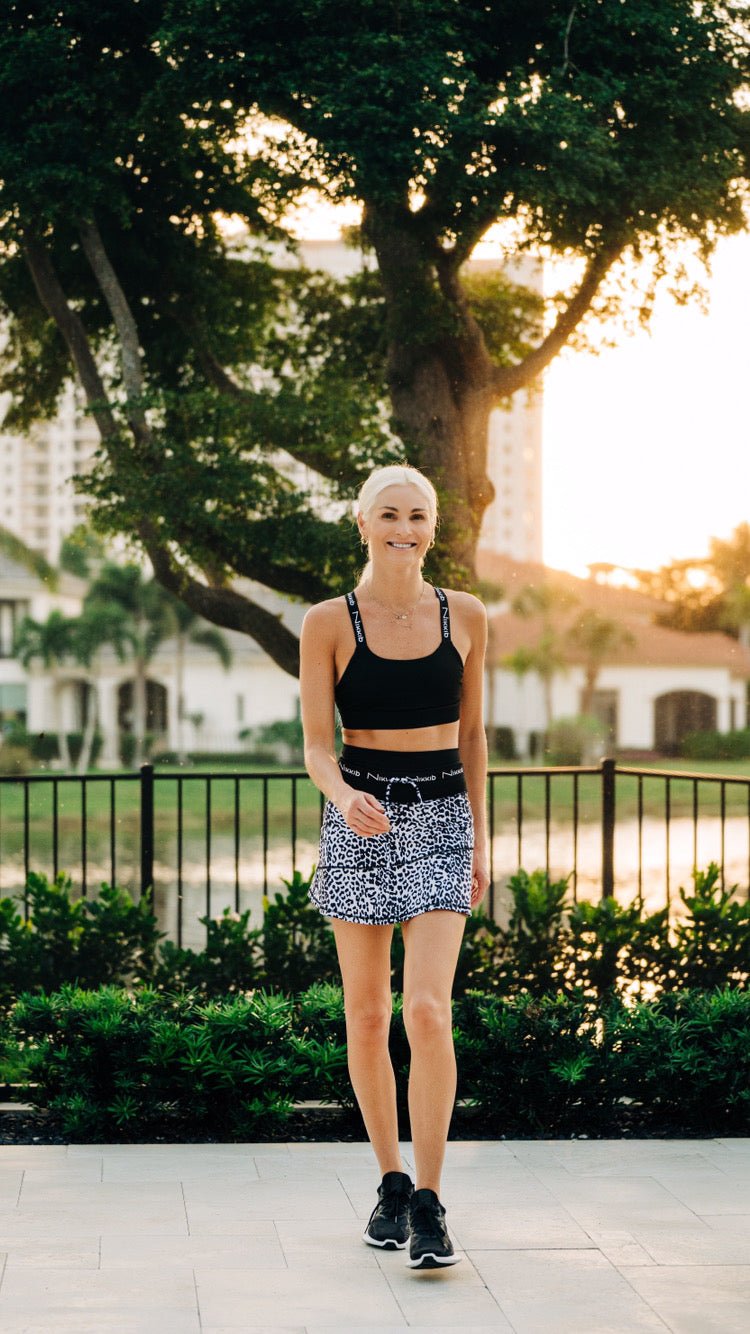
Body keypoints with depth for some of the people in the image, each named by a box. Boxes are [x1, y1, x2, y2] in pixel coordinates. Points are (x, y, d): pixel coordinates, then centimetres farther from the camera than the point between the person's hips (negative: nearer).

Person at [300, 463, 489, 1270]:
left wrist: (480, 837, 14)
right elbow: (316, 745, -4)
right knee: (366, 1015, 6)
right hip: (359, 820, 0)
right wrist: (344, 798, -25)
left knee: (428, 1009, -12)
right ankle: (390, 1182, 23)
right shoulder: (328, 623, -1)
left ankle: (428, 1203, -6)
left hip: (440, 818, 0)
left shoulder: (465, 618, 5)